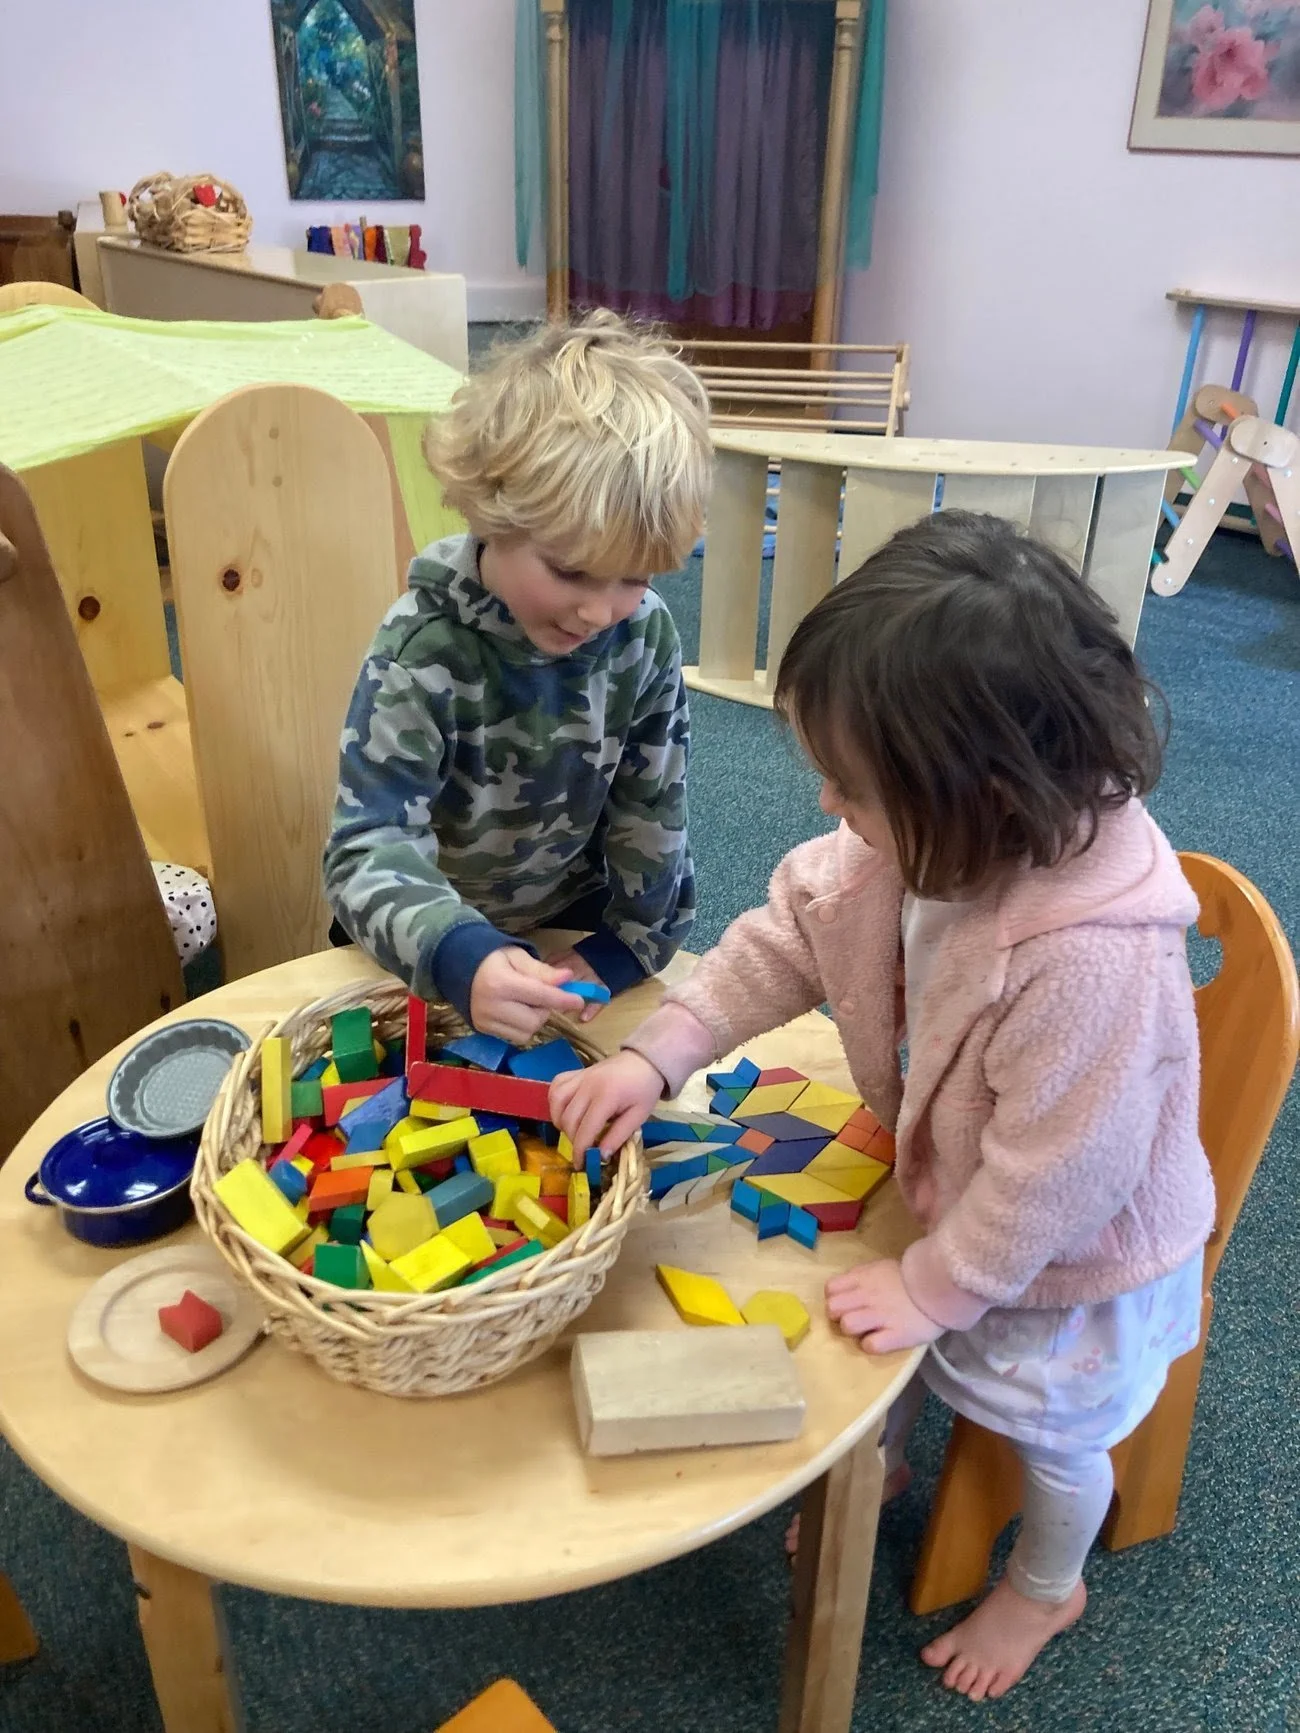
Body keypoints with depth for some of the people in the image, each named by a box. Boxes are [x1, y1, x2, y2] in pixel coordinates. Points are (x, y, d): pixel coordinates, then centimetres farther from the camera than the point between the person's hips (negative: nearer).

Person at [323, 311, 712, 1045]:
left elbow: (654, 805, -6)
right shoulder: (421, 651, -30)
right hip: (431, 948, -3)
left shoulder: (646, 634, -17)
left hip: (575, 921, 3)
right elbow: (370, 845, -35)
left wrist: (632, 942, -7)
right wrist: (458, 956, -52)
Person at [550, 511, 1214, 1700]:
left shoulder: (1095, 965, -45)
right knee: (890, 1361, 30)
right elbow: (794, 931, -11)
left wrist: (937, 1288, -18)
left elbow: (1049, 1178, -33)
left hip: (1069, 1262, -6)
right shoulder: (925, 838, -24)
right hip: (945, 1195, 6)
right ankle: (877, 1464, 63)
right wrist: (657, 1055, -17)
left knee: (1053, 1436, 25)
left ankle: (1046, 1589, 57)